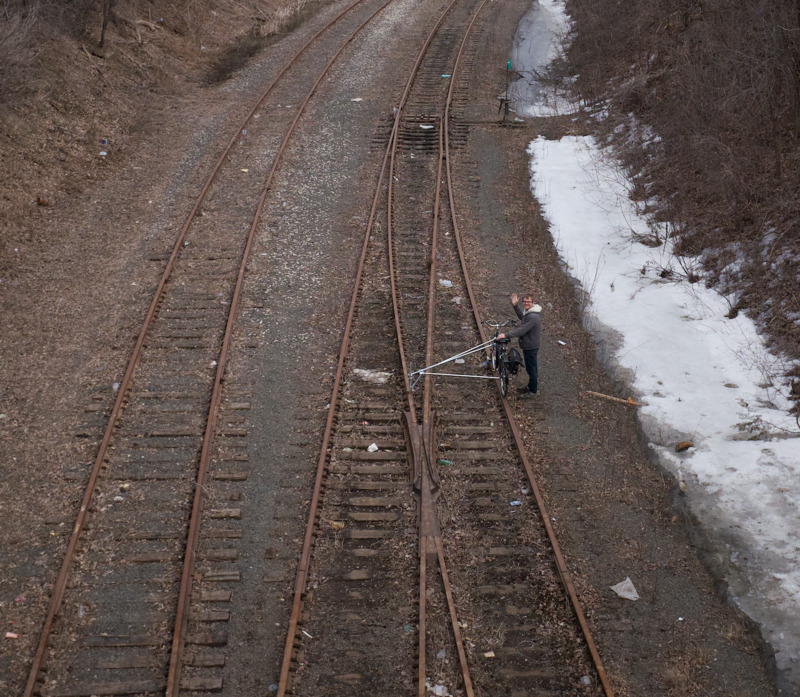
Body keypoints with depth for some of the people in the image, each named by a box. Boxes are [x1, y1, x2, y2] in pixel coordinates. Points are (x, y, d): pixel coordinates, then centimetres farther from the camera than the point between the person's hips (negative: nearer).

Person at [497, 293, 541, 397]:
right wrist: (515, 305, 13)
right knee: (530, 367, 24)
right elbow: (522, 316, 27)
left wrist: (506, 335, -30)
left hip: (531, 346, -10)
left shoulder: (533, 317, -29)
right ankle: (530, 386, 40)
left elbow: (521, 330, -32)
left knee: (531, 367, 5)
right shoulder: (528, 312, 3)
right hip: (528, 345, 10)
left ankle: (532, 390, 20)